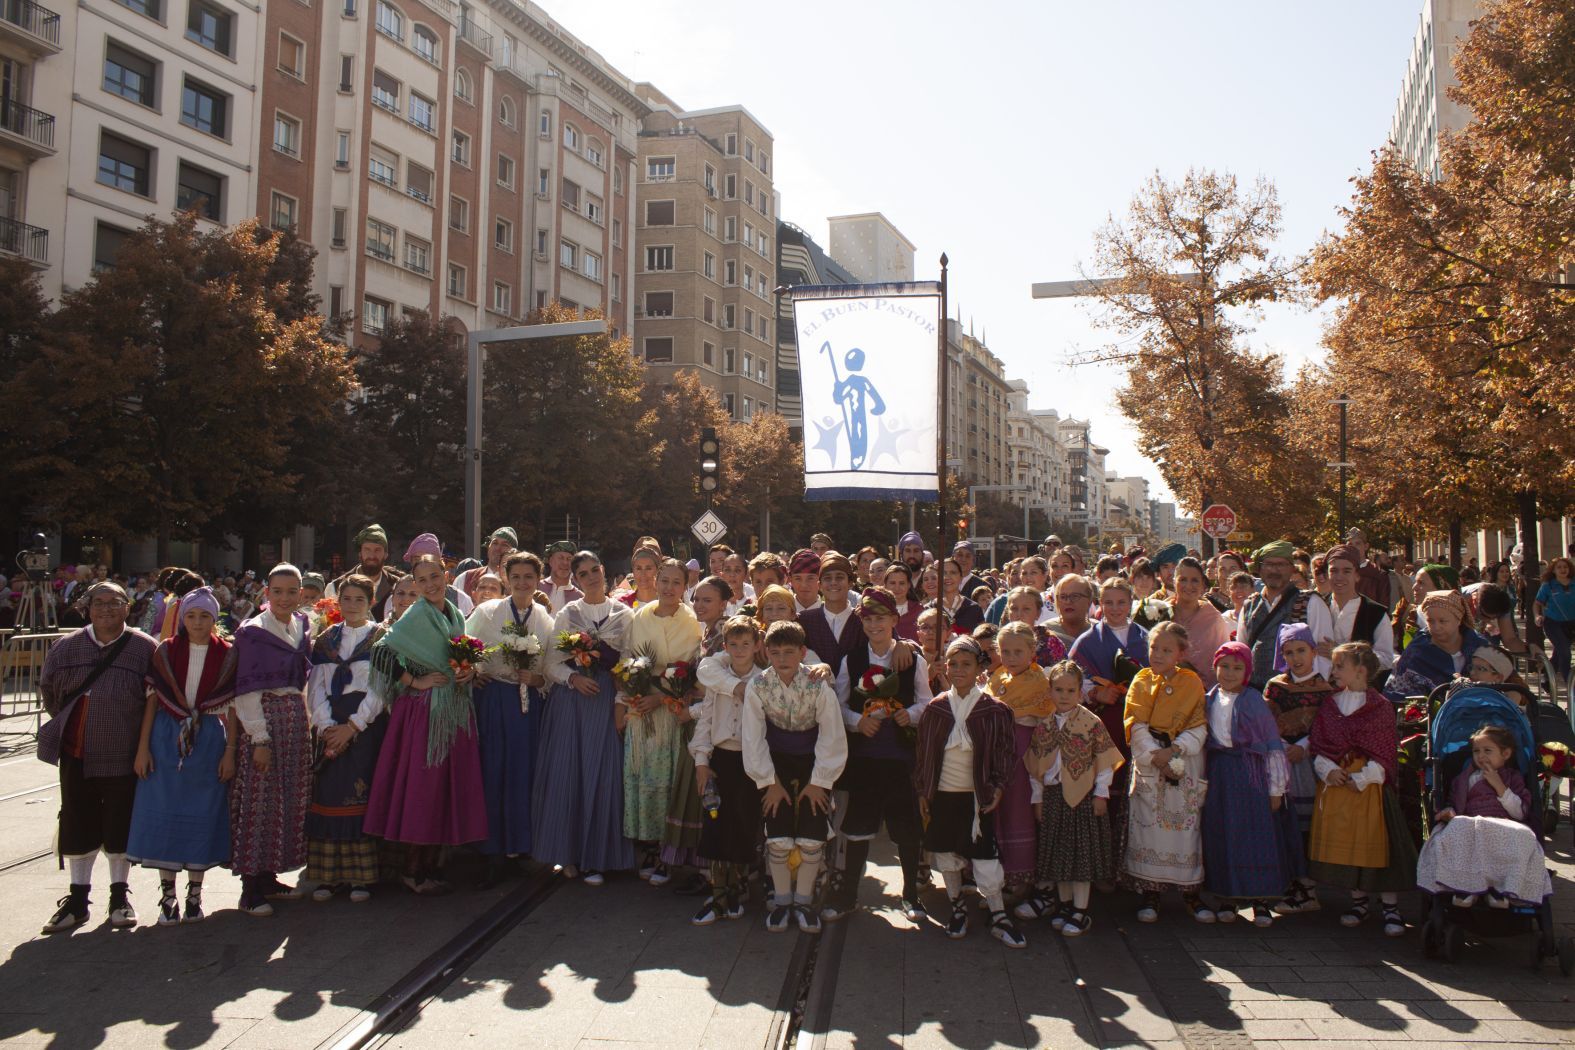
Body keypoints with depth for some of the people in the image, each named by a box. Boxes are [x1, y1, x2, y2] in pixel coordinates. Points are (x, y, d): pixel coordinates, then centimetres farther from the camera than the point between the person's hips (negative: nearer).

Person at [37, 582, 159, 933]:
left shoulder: (145, 648, -3)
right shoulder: (67, 647, 3)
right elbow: (49, 691, 15)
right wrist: (70, 724, 14)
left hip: (124, 755, -2)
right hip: (77, 755, 2)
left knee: (120, 826, 7)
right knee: (78, 825, 8)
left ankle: (120, 895, 21)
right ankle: (77, 898, 20)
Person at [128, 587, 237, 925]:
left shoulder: (227, 656, -1)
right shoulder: (165, 652, 2)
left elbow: (232, 708, 1)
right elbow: (152, 700, 3)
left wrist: (229, 751, -3)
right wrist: (143, 747, -1)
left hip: (208, 741, -1)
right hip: (167, 738, 1)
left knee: (202, 815, 5)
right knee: (164, 814, 2)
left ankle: (194, 894, 18)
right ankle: (168, 896, 13)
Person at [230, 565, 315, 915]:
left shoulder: (303, 627, 10)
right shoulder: (252, 632, -7)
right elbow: (246, 691, -10)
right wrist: (260, 738, -15)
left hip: (297, 720, 6)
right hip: (263, 719, -6)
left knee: (290, 800, 9)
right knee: (259, 799, -4)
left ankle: (268, 877, 20)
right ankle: (251, 887, 3)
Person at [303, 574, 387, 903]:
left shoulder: (381, 637, 3)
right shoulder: (326, 639, 14)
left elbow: (380, 688, -5)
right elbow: (316, 687, 8)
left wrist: (352, 725, -13)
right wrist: (326, 726, -7)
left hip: (367, 725, -3)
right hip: (331, 726, 3)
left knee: (361, 794, -6)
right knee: (329, 795, -1)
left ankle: (361, 875, 0)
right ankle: (331, 874, 7)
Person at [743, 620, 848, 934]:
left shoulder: (819, 686, -19)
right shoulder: (757, 686, -15)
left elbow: (833, 737, -11)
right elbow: (753, 738, -8)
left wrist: (818, 782, -8)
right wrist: (770, 782, -6)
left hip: (813, 763, 0)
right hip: (777, 763, 1)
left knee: (811, 840, -7)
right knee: (778, 840, -8)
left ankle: (803, 900, 16)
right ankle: (781, 900, 16)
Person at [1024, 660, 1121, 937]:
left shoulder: (1091, 723, -7)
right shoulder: (1043, 725, 3)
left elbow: (1105, 760, -4)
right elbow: (1035, 765, 8)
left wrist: (1101, 793, -7)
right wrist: (1037, 798, 7)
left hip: (1082, 796, -4)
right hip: (1053, 797, 4)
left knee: (1081, 852, 1)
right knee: (1057, 853, 10)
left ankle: (1080, 911, 9)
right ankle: (1065, 904, 24)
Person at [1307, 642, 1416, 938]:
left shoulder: (1380, 706, -3)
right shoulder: (1329, 706, 10)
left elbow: (1384, 751, -6)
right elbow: (1318, 745, 7)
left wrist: (1362, 778, -14)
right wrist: (1328, 770, -10)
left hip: (1368, 784, -5)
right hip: (1334, 783, 5)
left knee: (1375, 842, -5)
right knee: (1341, 843, 6)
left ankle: (1390, 906, 4)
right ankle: (1359, 899, 20)